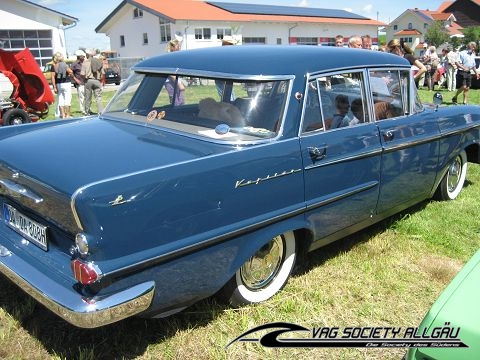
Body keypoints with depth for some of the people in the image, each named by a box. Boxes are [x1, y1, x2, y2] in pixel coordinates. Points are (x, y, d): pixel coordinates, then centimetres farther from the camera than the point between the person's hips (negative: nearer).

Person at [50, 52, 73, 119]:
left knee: (60, 100, 9)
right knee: (67, 100, 1)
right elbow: (70, 72, -18)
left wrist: (54, 87, 0)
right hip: (66, 83, -4)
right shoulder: (64, 64, -7)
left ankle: (63, 115, 11)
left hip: (58, 84, 4)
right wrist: (68, 76, 4)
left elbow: (53, 77, -2)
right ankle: (67, 115, 2)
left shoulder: (54, 66, 2)